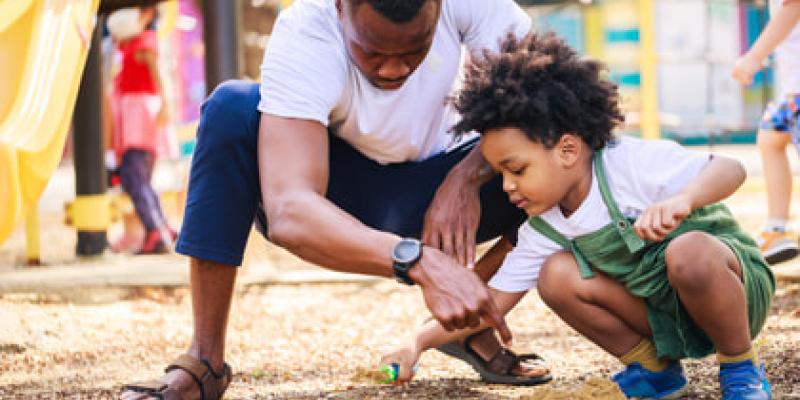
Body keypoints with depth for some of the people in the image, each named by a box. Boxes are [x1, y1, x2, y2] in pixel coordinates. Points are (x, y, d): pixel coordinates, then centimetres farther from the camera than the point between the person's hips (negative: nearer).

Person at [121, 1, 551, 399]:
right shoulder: (302, 38, -32)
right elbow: (287, 213, -44)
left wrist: (466, 176, -32)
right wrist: (418, 261, -58)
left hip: (428, 195, 3)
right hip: (335, 205, -3)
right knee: (231, 108, -32)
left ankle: (472, 328, -2)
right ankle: (204, 361, -25)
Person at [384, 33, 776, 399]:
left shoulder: (632, 163, -22)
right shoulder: (544, 232, -3)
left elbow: (730, 169, -27)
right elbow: (493, 301, -2)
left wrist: (682, 199, -48)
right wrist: (419, 342, -12)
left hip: (736, 281, -6)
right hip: (664, 317, 6)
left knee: (689, 252, -39)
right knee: (557, 276, -14)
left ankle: (741, 366, -14)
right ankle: (653, 368, 3)